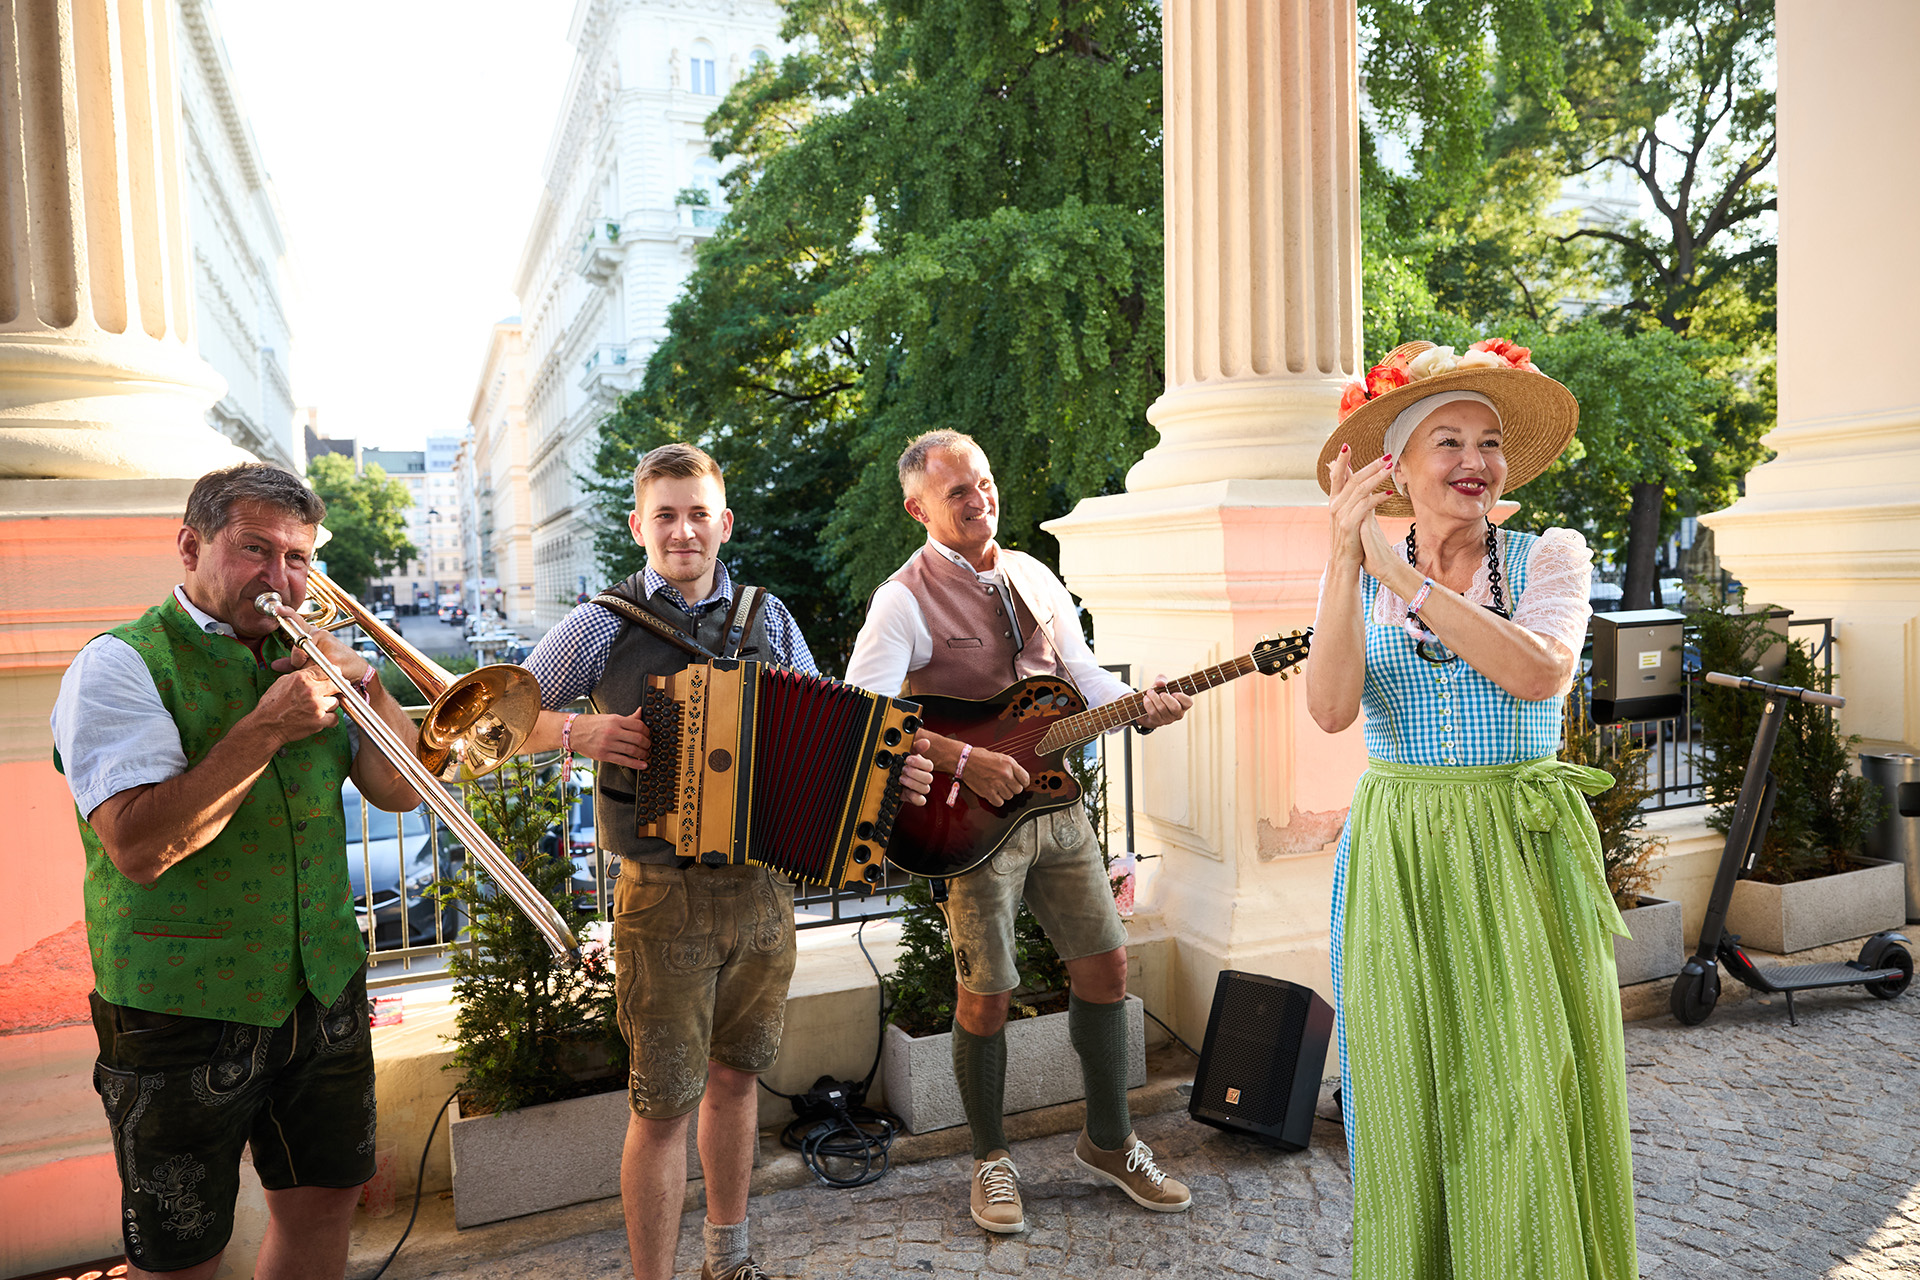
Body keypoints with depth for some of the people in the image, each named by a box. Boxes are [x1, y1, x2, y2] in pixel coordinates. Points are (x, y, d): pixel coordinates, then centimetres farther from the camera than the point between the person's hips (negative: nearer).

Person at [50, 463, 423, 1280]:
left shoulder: (303, 660, 7)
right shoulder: (122, 664, -10)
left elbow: (401, 792, 5)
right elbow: (139, 847, -23)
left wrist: (365, 684, -9)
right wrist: (267, 728, -24)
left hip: (324, 989, 5)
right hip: (185, 1006, -5)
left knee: (323, 1203, 17)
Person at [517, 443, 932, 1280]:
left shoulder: (769, 620, 6)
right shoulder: (604, 626, -3)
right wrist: (576, 730, -18)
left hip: (764, 889, 4)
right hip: (664, 898, -3)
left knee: (735, 1076, 19)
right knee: (664, 1105, 3)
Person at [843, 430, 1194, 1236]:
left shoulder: (1032, 577, 10)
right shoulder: (906, 600, -11)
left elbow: (1083, 673, 14)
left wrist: (1141, 708, -5)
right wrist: (962, 760, -27)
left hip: (1055, 802, 6)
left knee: (1105, 963, 10)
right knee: (987, 993, 2)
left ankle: (1109, 1142, 29)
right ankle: (990, 1161, 25)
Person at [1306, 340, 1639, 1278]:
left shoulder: (1550, 557, 1)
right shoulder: (1357, 580, 4)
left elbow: (1539, 673, -20)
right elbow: (1332, 708, -13)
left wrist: (1399, 571, -22)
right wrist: (1346, 560, -22)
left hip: (1525, 859, -1)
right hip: (1398, 863, 1)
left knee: (1536, 1111, 3)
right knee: (1413, 1118, 8)